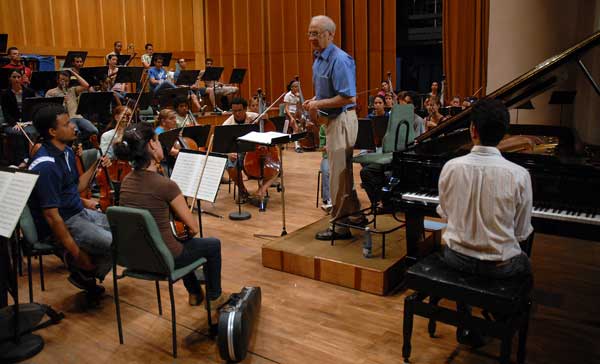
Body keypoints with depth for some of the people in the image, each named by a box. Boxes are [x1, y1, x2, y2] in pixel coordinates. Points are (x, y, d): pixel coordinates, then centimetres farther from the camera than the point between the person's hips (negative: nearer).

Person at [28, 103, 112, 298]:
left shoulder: (67, 152, 6)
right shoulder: (46, 166, -24)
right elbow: (52, 216, -25)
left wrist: (95, 166, 6)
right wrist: (78, 255, -22)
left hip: (80, 212, 10)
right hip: (62, 224, -10)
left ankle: (86, 274, 15)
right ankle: (84, 273, 6)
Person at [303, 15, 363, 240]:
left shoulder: (340, 60, -18)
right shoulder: (318, 59, 12)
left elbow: (348, 98, -24)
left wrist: (318, 104, -18)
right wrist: (313, 102, 4)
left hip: (342, 120, -10)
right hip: (333, 120, 10)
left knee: (338, 174, -3)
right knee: (344, 172, 18)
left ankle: (341, 226, 7)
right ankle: (355, 214, 31)